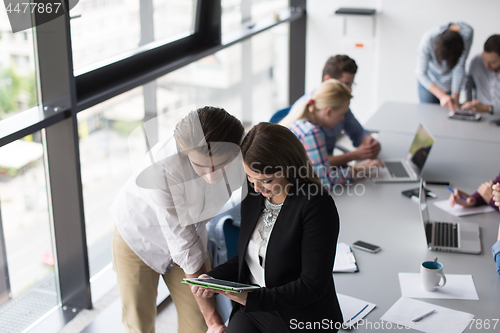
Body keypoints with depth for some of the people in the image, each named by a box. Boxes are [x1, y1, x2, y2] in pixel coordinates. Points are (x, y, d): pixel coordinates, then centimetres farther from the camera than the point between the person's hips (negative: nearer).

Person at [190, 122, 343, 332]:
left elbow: (313, 286, -19)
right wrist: (213, 279, -5)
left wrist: (252, 297, -25)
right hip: (252, 307, 6)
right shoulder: (253, 195, 2)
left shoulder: (317, 205, -19)